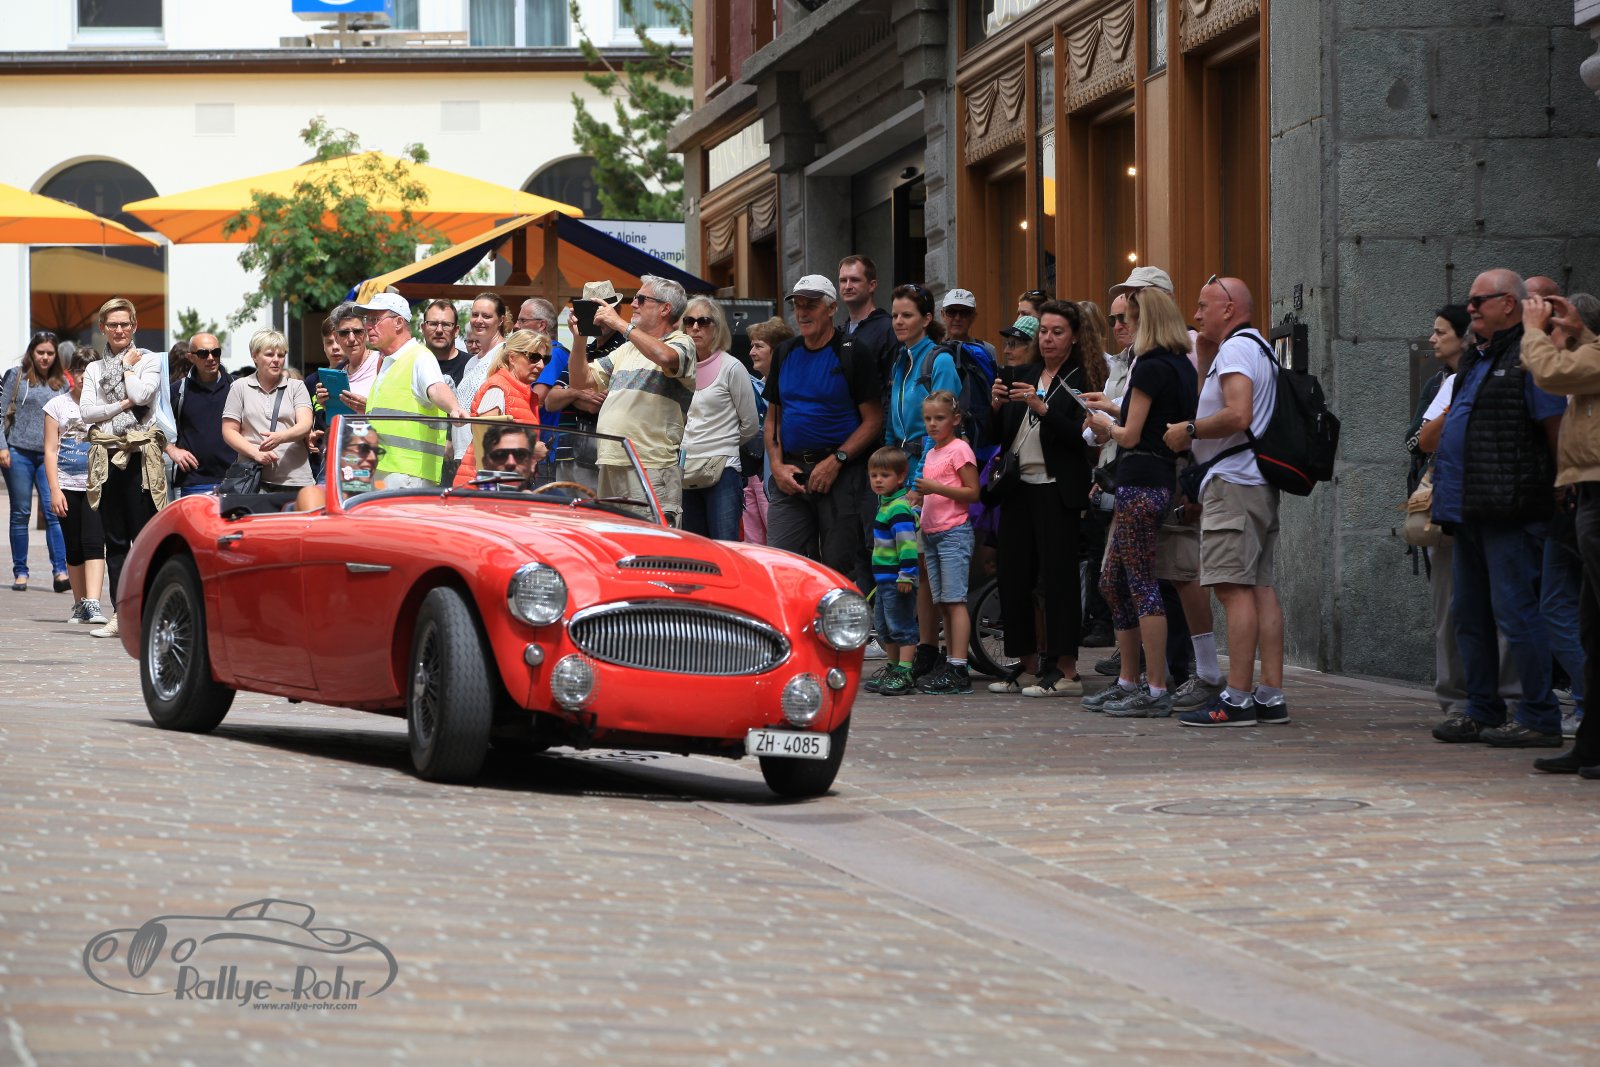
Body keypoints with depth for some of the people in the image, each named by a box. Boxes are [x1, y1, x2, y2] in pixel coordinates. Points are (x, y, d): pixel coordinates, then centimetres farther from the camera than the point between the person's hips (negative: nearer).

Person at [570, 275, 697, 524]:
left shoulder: (681, 343, 1)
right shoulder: (627, 349, 24)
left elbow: (665, 357, -24)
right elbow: (581, 380, 24)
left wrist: (620, 324, -15)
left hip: (652, 467, -8)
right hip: (610, 466, 8)